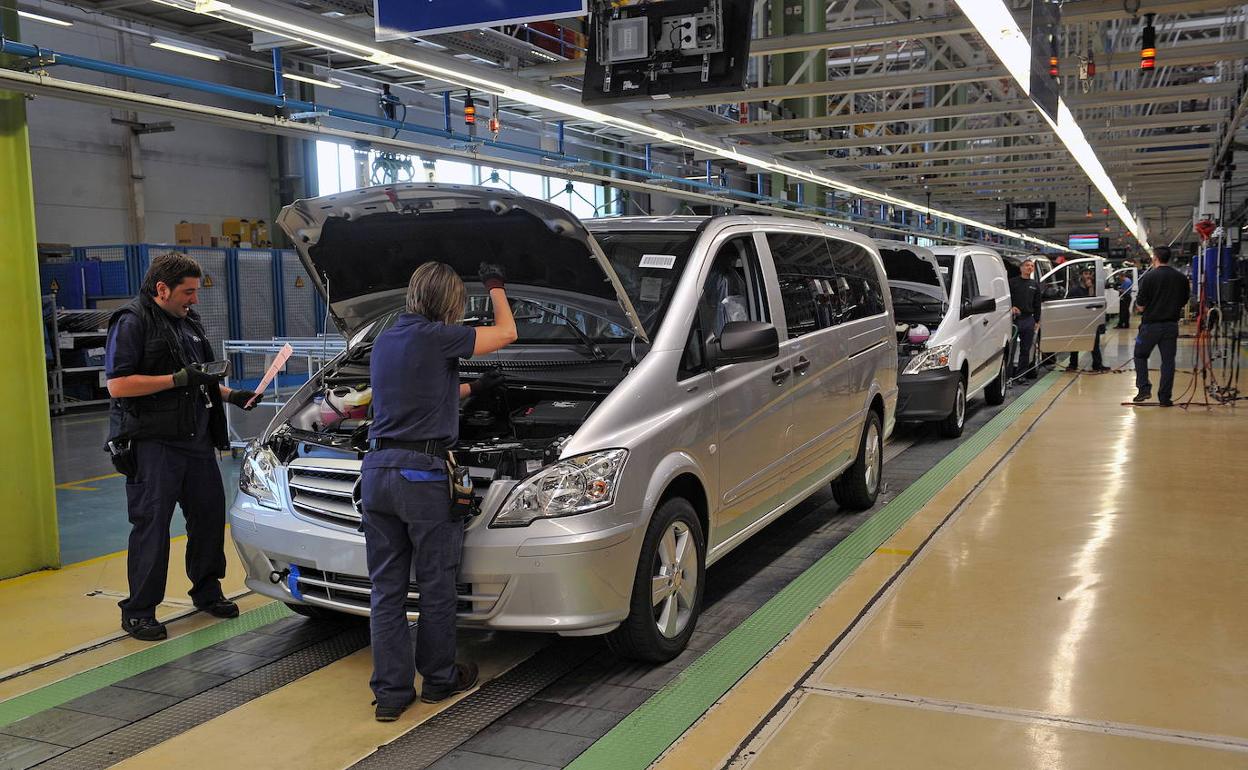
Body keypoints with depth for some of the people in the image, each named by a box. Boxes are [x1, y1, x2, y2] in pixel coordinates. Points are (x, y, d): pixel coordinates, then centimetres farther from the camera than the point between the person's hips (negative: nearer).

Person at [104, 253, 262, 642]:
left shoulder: (189, 322, 16)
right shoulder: (132, 322, -10)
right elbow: (118, 385, -19)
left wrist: (233, 395, 10)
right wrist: (178, 379, -20)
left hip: (196, 439, 8)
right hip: (151, 444, -8)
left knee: (210, 514, 12)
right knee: (151, 526, -2)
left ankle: (207, 592, 29)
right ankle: (138, 612, 9)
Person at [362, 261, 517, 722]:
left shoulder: (384, 341, 14)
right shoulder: (436, 337, -11)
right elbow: (506, 333, 0)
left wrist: (474, 389, 37)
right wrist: (495, 286, 16)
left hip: (376, 472, 7)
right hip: (422, 475, -7)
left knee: (386, 589, 9)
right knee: (436, 586, 10)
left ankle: (390, 692, 14)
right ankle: (438, 679, 24)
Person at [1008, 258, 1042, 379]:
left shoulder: (1035, 284, 15)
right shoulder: (1012, 282, 3)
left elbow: (1037, 304, 16)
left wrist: (1037, 320, 11)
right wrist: (1011, 307, -19)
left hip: (1028, 320, 4)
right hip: (1013, 319, -4)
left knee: (1026, 349, 6)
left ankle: (1021, 374, 12)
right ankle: (1009, 373, -2)